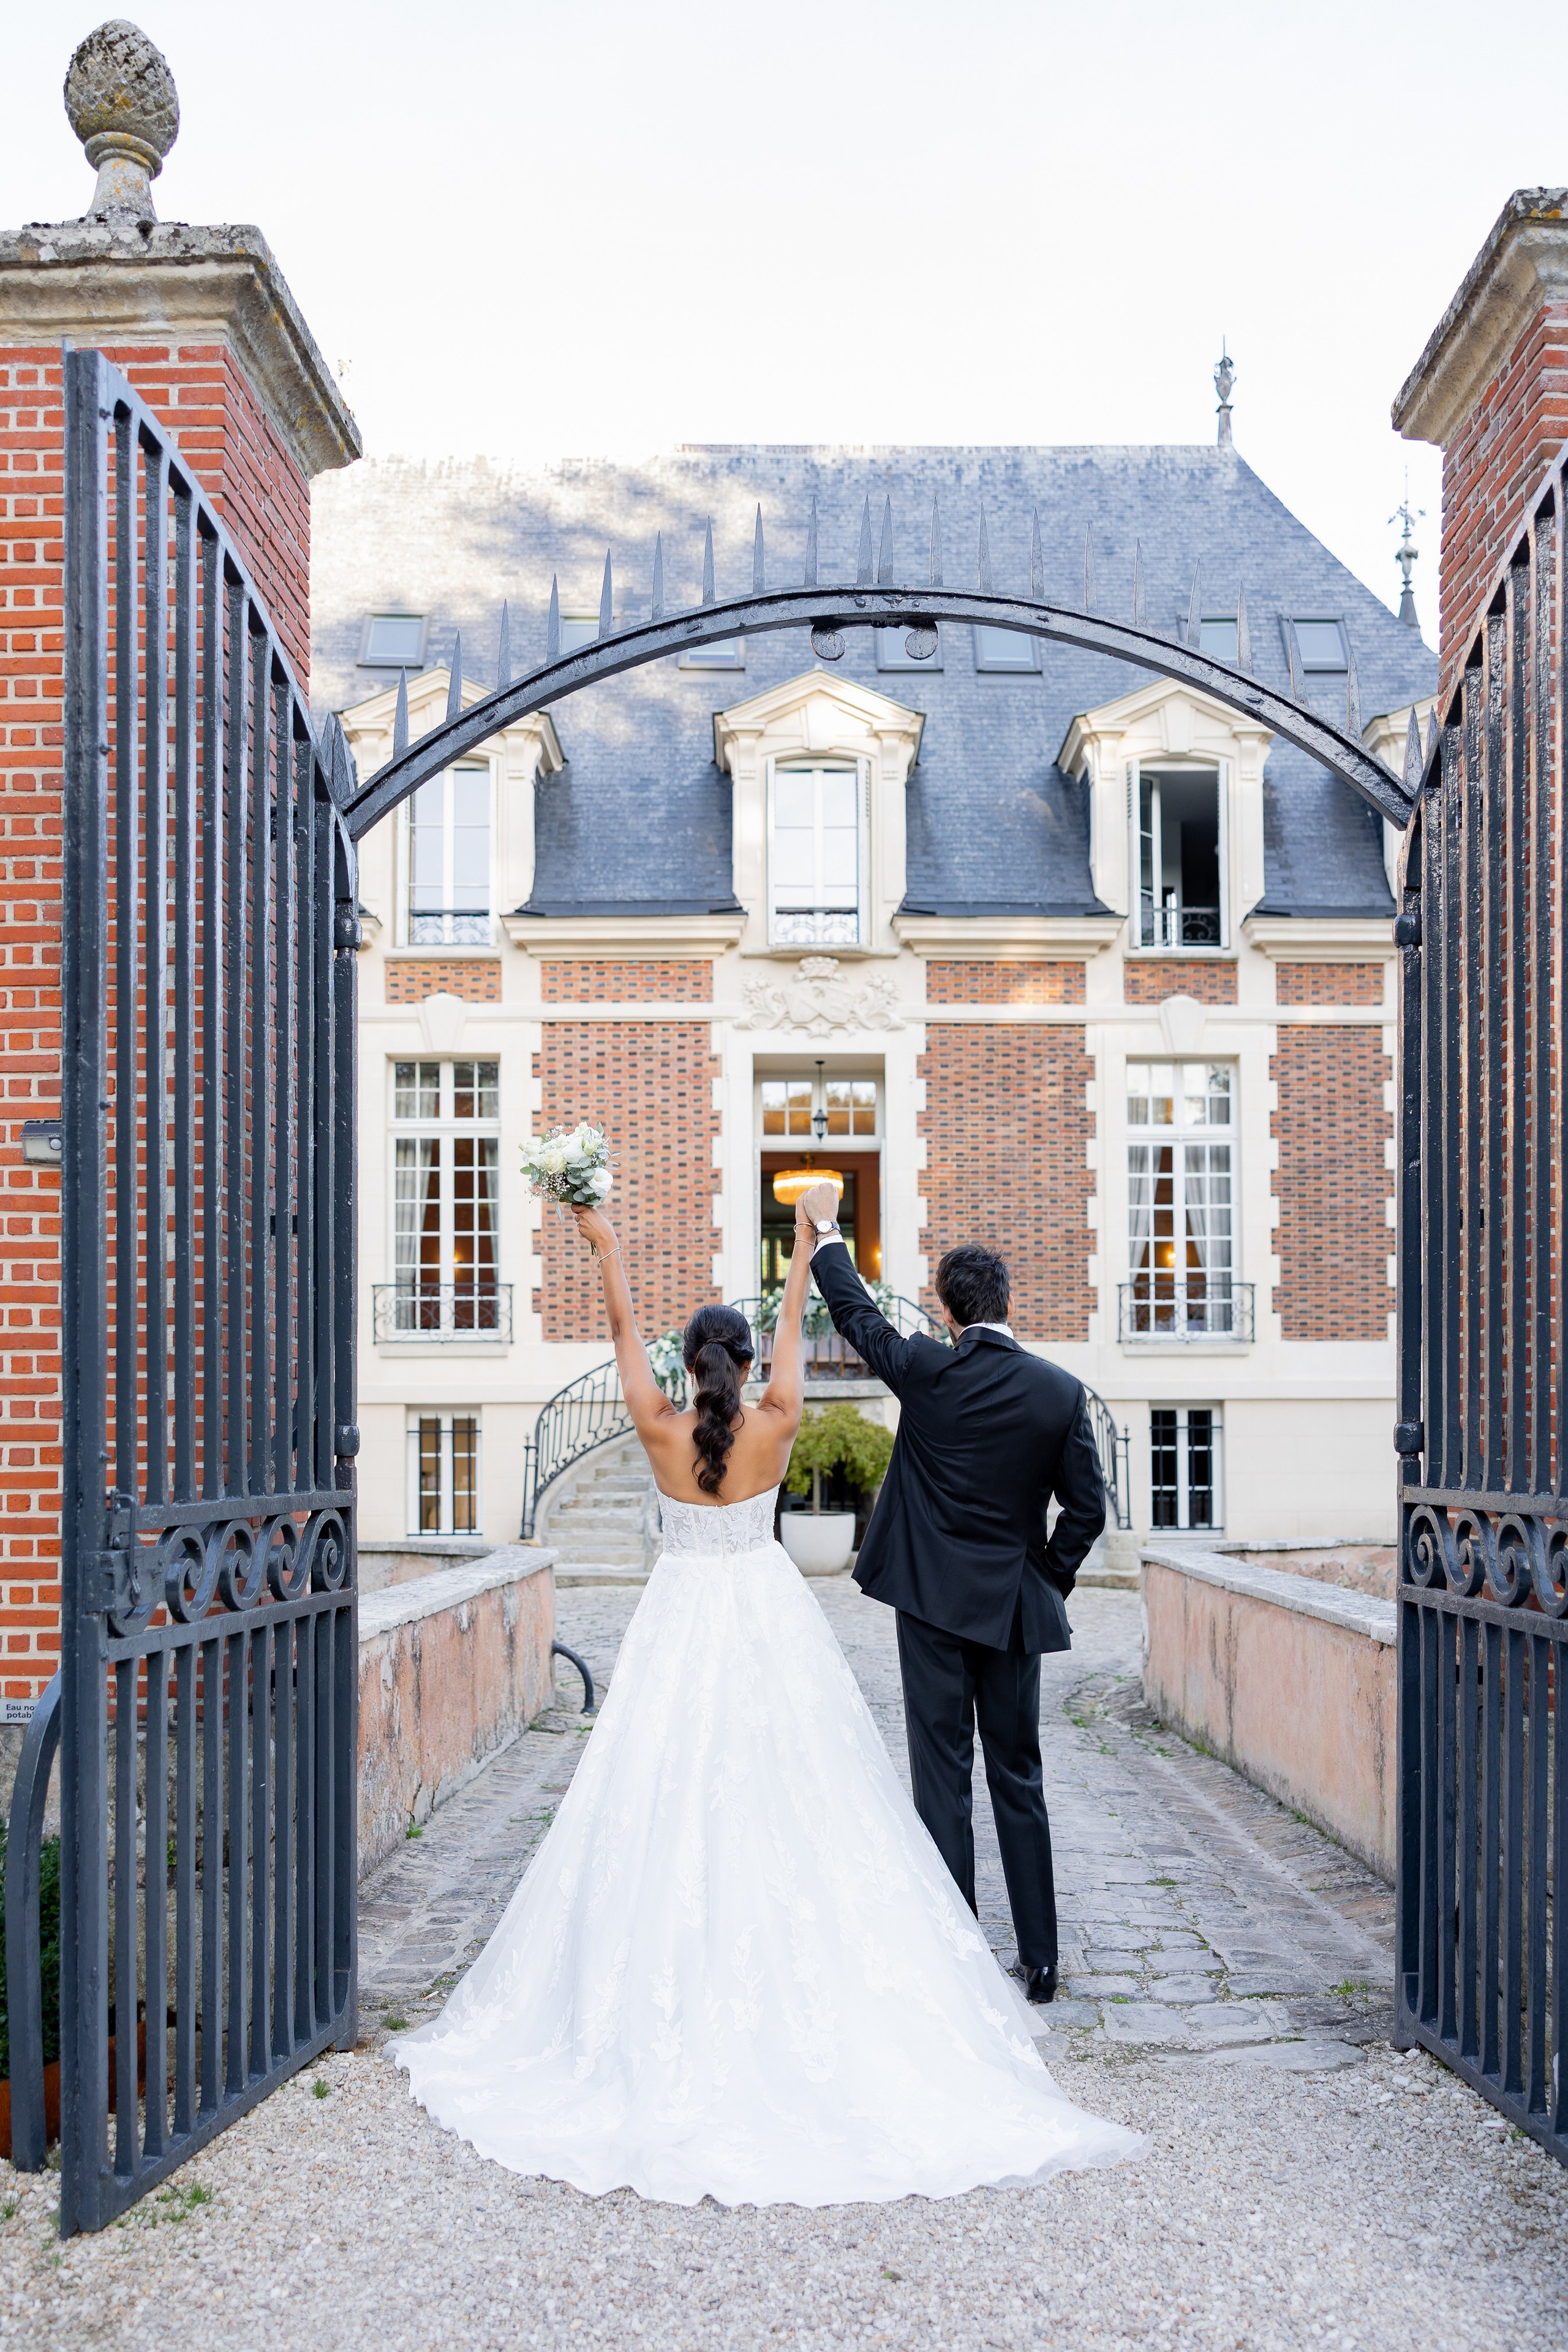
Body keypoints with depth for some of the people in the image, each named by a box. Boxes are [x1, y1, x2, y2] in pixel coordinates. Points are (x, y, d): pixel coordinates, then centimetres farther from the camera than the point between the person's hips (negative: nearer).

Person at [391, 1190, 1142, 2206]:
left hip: (682, 1620, 0)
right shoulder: (775, 1425, -6)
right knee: (783, 1800, 3)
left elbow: (625, 1327, 4)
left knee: (667, 1805, 2)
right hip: (766, 1616, 0)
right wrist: (803, 1255, 24)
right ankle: (792, 1979, 4)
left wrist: (605, 1243, 15)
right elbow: (794, 1328, 9)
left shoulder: (661, 1428, -6)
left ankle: (671, 2003, 5)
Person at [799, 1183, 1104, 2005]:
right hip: (1015, 1611, 2)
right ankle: (1039, 1960, 16)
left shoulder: (926, 1373, -10)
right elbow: (1086, 1508, -3)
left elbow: (855, 1314, 7)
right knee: (1018, 1783, 11)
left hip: (933, 1602, -2)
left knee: (943, 1783, 4)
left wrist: (825, 1229, 21)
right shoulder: (1060, 1391, -5)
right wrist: (1050, 1583, 12)